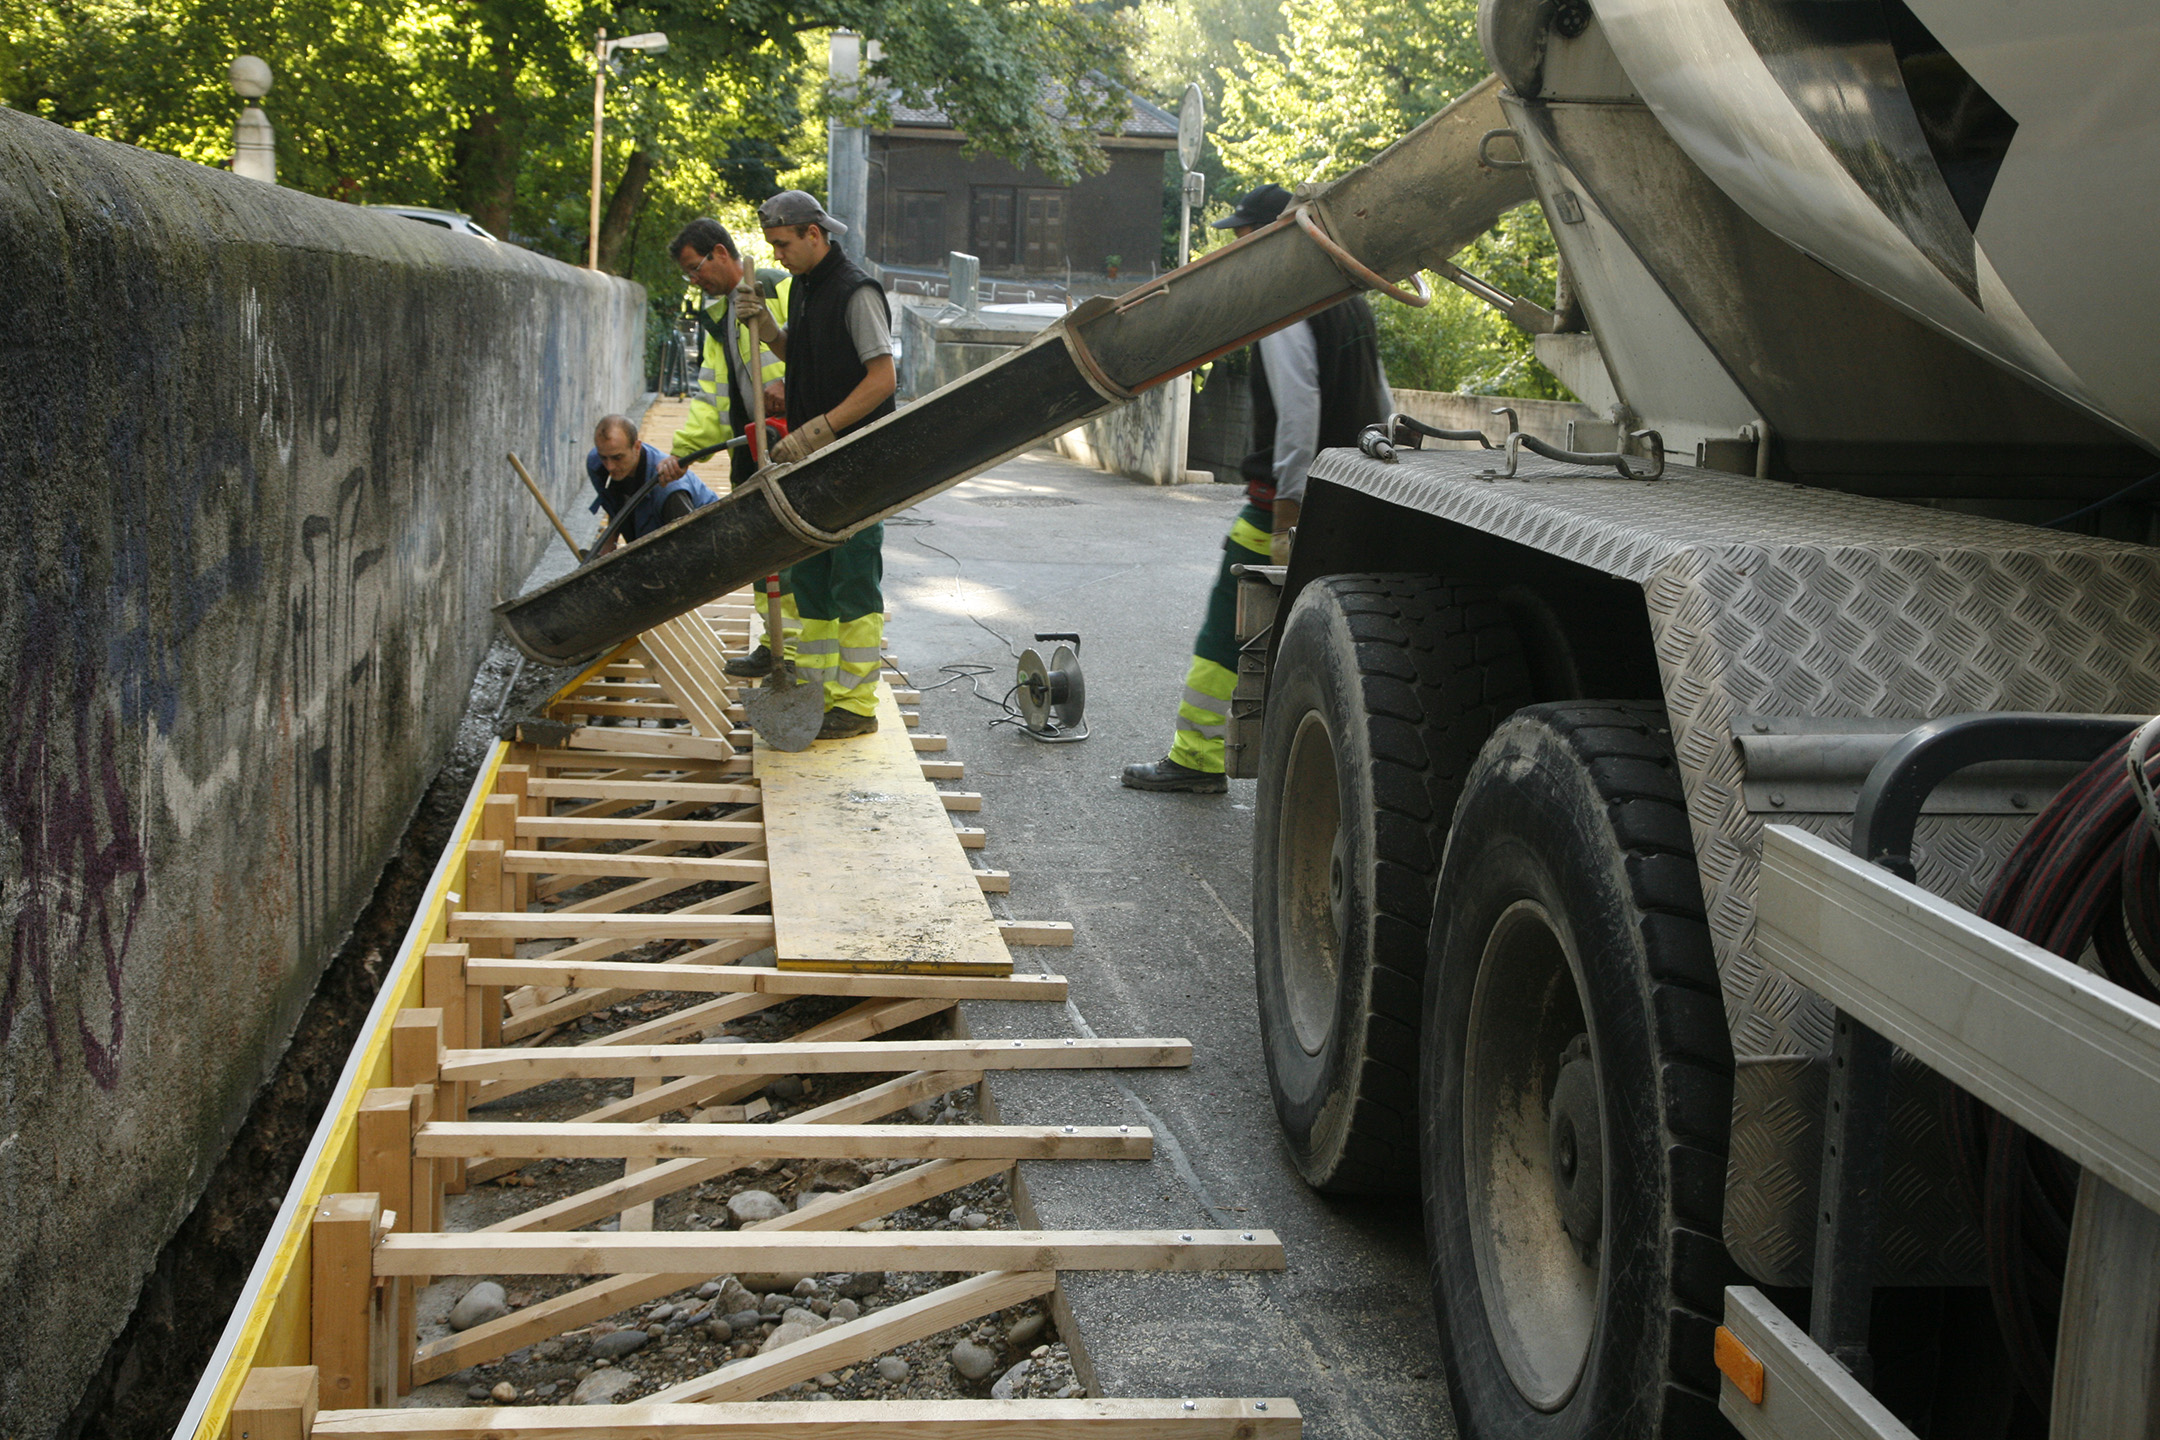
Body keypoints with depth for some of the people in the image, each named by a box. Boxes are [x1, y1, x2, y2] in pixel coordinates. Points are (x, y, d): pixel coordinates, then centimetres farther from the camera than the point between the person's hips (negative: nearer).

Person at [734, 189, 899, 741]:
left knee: (854, 583, -5)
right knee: (810, 579, 12)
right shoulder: (804, 287, 13)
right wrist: (764, 325, 6)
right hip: (811, 461, 9)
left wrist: (815, 431, -22)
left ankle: (857, 706, 0)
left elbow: (882, 378, -20)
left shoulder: (856, 292, -14)